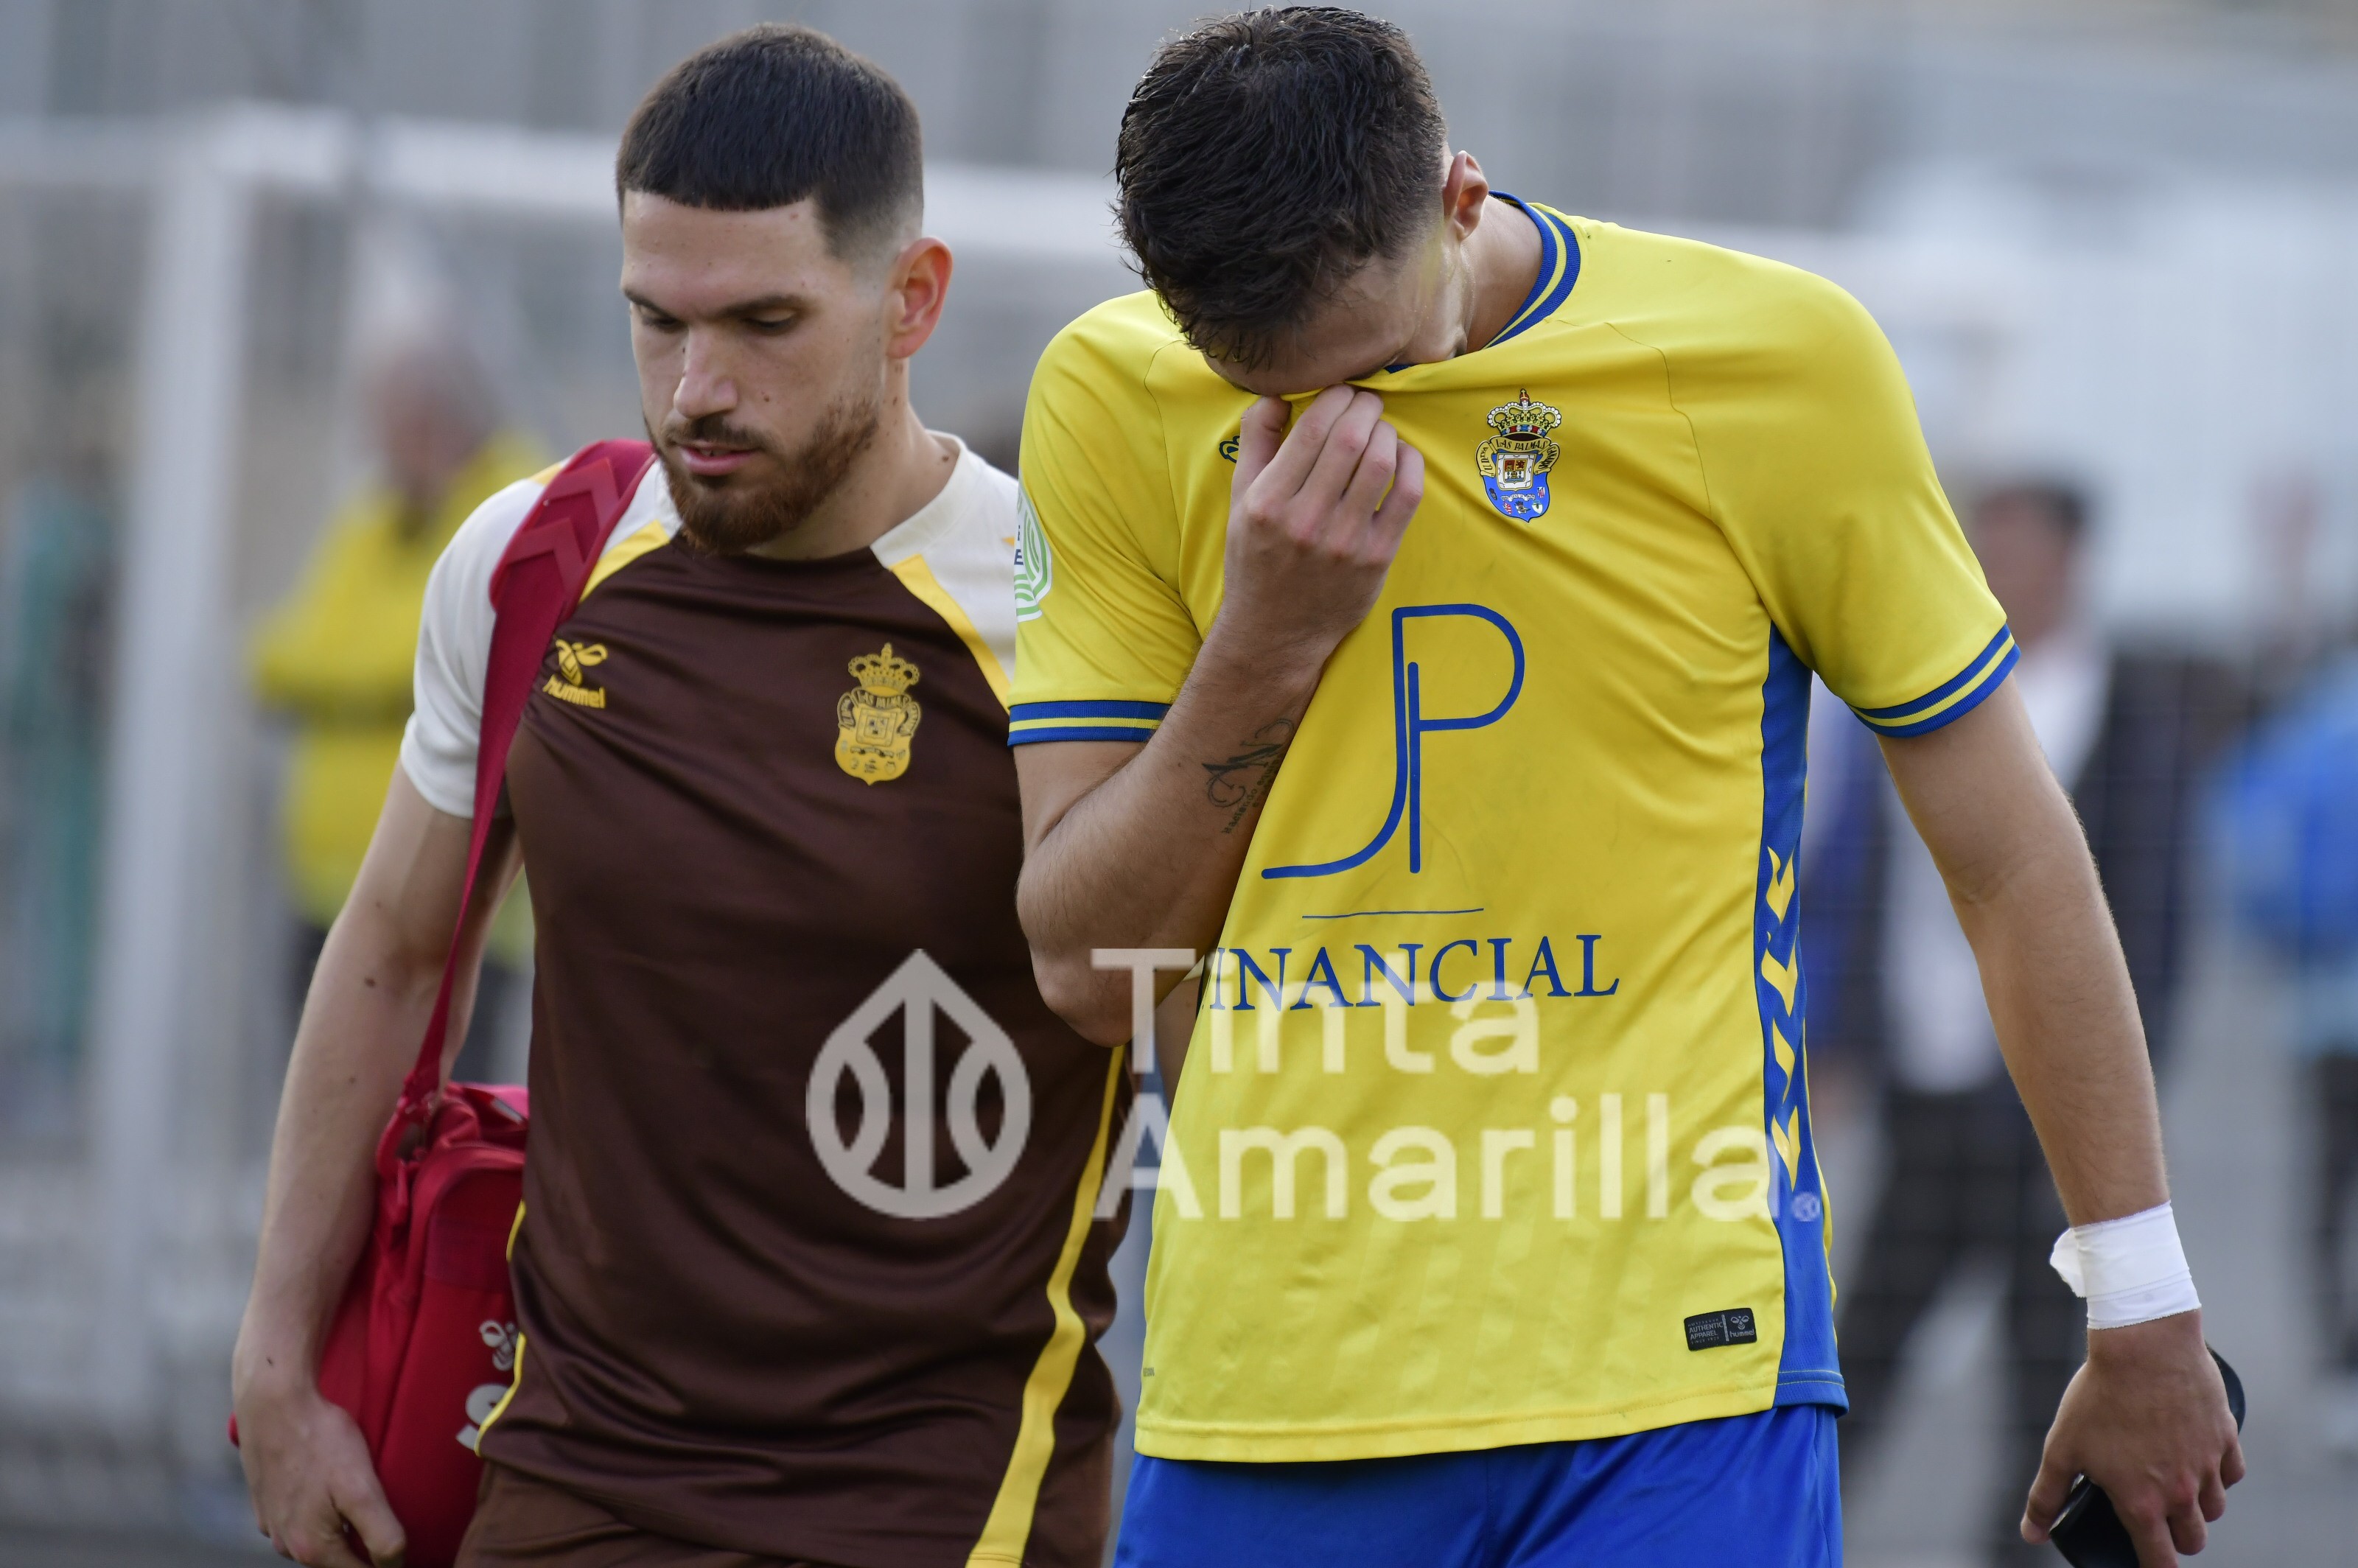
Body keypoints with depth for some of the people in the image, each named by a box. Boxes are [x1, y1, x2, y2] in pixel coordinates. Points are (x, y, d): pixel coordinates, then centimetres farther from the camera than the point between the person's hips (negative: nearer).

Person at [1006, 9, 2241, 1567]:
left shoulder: (1775, 366, -3)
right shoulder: (1111, 404, 2)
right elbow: (1085, 963, 2)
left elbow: (2012, 852, 5)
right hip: (1255, 1398, 2)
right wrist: (1266, 639, -13)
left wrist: (2142, 1313, 7)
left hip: (1673, 1389, -2)